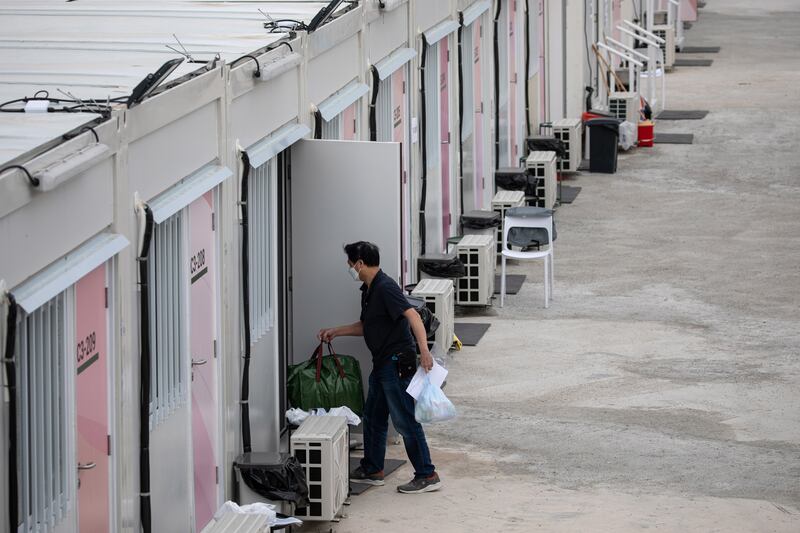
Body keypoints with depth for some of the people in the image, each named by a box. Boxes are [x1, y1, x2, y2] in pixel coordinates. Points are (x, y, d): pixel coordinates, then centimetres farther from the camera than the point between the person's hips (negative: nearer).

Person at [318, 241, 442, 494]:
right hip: (382, 364, 10)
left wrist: (424, 350, -39)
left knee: (405, 420, -7)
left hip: (398, 364, -10)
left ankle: (427, 476, -3)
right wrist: (336, 331, 28)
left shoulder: (385, 288, -18)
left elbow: (412, 315, -28)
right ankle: (372, 470, 31)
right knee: (373, 416, 18)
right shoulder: (368, 290, 14)